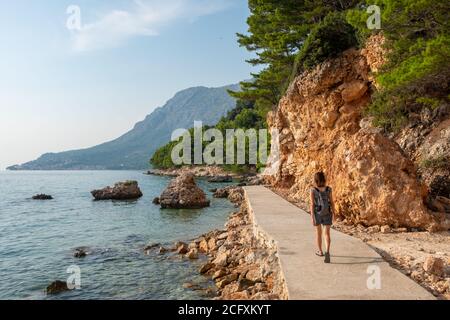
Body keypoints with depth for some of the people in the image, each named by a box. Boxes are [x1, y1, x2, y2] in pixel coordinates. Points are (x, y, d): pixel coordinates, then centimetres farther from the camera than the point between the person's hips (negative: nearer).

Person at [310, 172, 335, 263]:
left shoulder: (313, 190, -11)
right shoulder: (329, 189, -5)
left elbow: (312, 204, -13)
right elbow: (332, 202, -1)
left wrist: (312, 217, -10)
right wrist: (333, 213, 12)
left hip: (317, 213, -1)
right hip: (327, 214, 1)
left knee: (318, 232, 17)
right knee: (327, 234, 0)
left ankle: (320, 251, 28)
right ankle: (327, 252, -21)